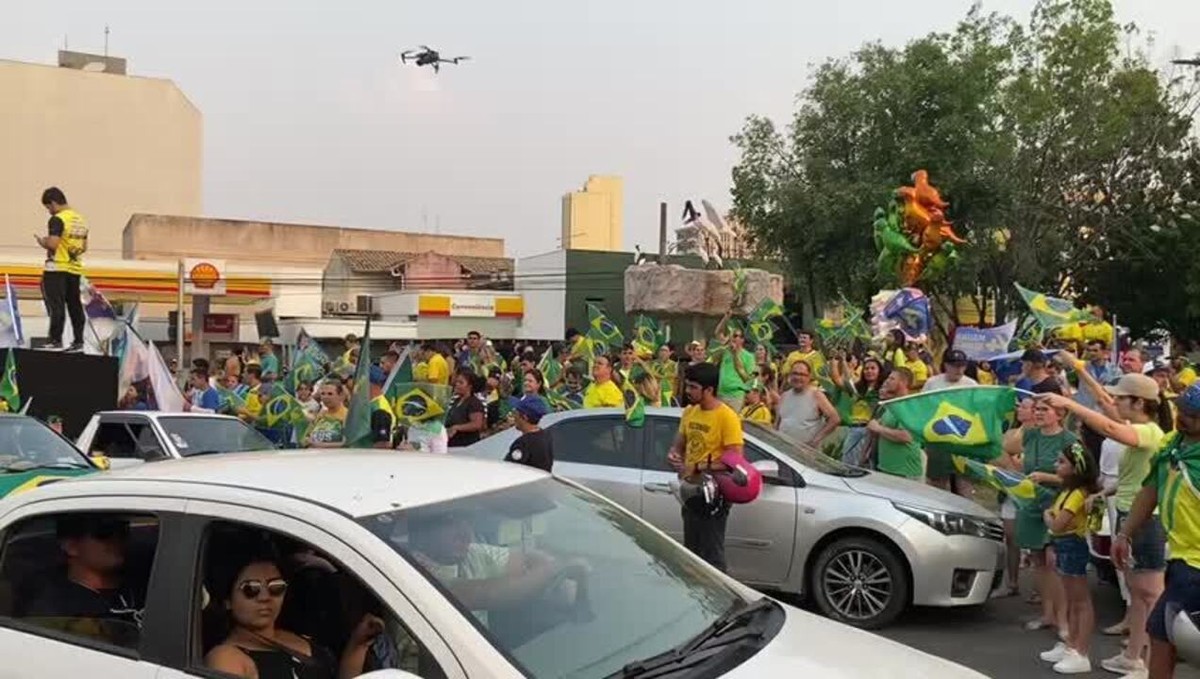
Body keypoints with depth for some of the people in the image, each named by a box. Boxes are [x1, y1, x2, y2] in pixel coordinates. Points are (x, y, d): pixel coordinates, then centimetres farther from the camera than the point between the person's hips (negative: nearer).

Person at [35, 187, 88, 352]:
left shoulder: (57, 219, -12)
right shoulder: (80, 220, 12)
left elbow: (52, 244, -20)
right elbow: (84, 247, 16)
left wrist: (42, 242, -1)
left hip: (57, 268, -7)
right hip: (75, 268, 7)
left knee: (56, 305, -5)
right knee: (75, 305, 9)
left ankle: (55, 340, -6)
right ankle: (78, 341, 11)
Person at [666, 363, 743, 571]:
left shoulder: (726, 417, -16)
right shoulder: (689, 412, 6)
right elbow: (679, 444, 16)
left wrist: (698, 467, -21)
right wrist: (674, 455, -8)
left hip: (713, 494, -8)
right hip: (691, 490, 8)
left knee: (712, 555, -4)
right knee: (691, 551, 19)